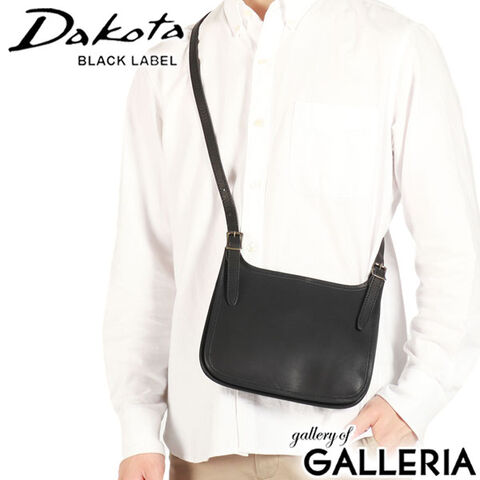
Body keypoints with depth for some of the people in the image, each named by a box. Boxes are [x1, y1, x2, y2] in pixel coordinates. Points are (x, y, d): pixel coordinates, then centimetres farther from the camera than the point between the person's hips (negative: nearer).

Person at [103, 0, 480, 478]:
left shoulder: (398, 49, -2)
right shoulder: (164, 73, 6)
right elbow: (144, 264, 6)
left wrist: (413, 399, -13)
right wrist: (139, 432, 2)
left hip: (348, 434, -2)